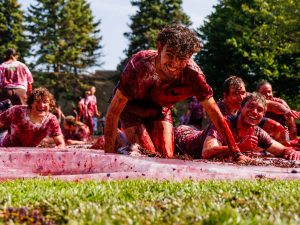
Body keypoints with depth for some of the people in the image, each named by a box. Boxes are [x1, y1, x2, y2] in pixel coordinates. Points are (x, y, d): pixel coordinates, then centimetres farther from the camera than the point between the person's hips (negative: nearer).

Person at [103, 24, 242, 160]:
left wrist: (236, 153, -23)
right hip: (131, 109, -3)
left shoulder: (192, 74, -31)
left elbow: (214, 113, -22)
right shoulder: (140, 65, -39)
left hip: (160, 110, 4)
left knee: (167, 156, -5)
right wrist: (109, 152, -36)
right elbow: (114, 111, -33)